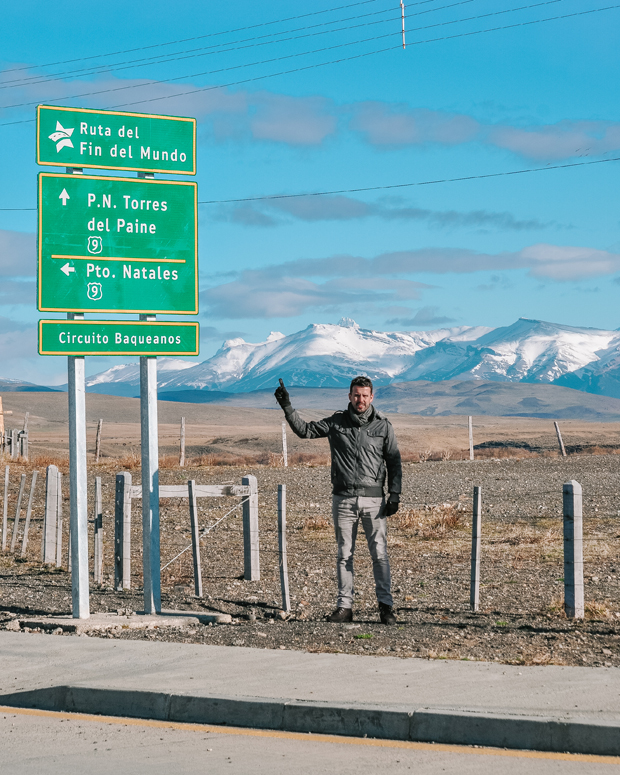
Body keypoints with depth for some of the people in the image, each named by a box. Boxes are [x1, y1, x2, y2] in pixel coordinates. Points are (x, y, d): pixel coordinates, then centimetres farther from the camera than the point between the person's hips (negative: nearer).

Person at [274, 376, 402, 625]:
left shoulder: (383, 426, 5)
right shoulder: (336, 423, 6)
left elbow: (394, 462, 7)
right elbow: (304, 430, 10)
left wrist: (394, 494, -1)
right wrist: (287, 407, -1)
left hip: (373, 499, -1)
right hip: (343, 499, 1)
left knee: (379, 553, -4)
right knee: (344, 554, 5)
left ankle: (386, 605, 3)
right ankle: (345, 606, 9)